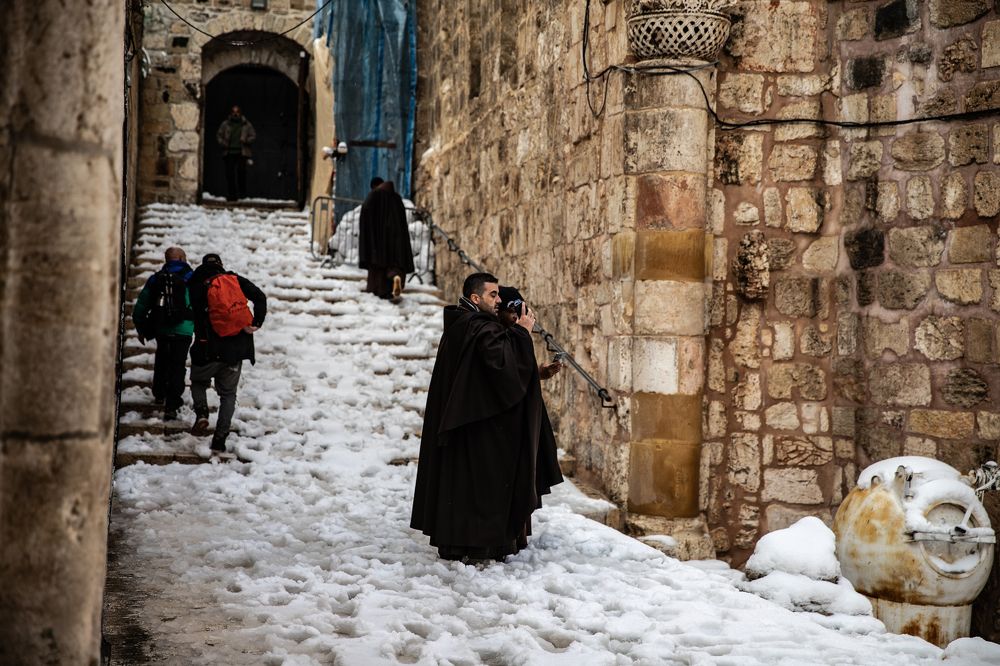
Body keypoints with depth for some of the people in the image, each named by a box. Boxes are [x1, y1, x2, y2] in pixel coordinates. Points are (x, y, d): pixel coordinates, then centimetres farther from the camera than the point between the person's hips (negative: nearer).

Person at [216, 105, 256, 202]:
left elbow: (253, 135, 10)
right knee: (230, 174, 0)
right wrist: (223, 143, -4)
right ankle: (231, 195, 4)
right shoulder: (225, 124, 11)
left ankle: (241, 193, 1)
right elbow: (219, 135, 15)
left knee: (241, 170, -14)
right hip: (229, 152, 2)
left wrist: (245, 141, -8)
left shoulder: (246, 124, 9)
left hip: (242, 152, -2)